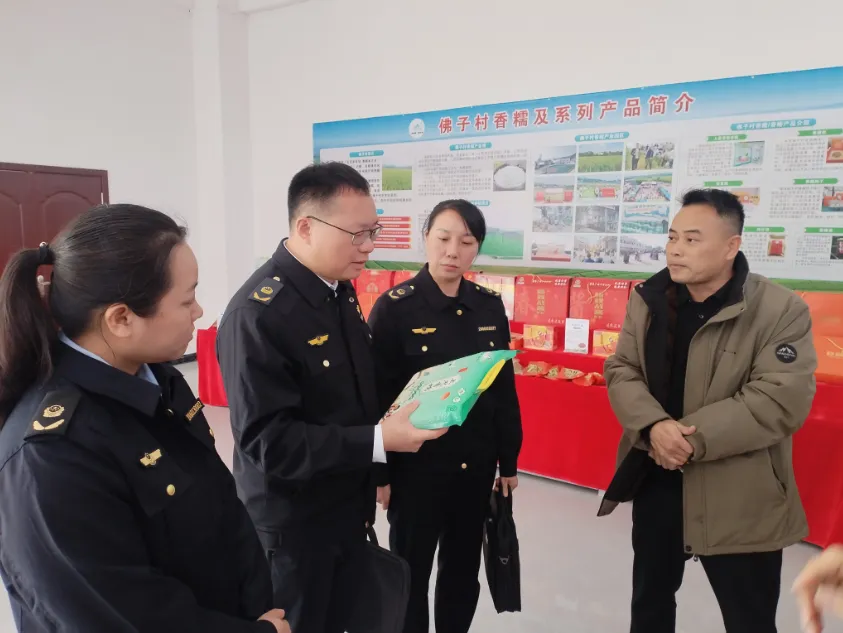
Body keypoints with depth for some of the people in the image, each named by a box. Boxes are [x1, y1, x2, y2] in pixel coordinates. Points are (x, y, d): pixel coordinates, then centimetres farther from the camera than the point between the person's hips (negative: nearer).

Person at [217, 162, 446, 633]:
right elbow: (267, 440, -28)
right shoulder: (259, 313, -26)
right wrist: (378, 442, -32)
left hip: (349, 506, 8)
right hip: (294, 522, -8)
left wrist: (404, 398, -1)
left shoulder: (340, 290, 2)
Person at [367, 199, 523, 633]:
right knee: (410, 571, 14)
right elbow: (376, 396, -10)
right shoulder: (394, 307, -12)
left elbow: (505, 389, 6)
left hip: (475, 465, 4)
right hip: (414, 465, -4)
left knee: (464, 570, 20)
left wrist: (509, 461, 8)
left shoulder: (489, 306, 1)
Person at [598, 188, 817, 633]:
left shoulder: (782, 310, -15)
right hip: (654, 482, 4)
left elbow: (782, 400, -22)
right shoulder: (648, 300, 0)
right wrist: (654, 427, -22)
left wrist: (691, 438, -24)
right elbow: (621, 371, -3)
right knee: (650, 597, 24)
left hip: (738, 499, -4)